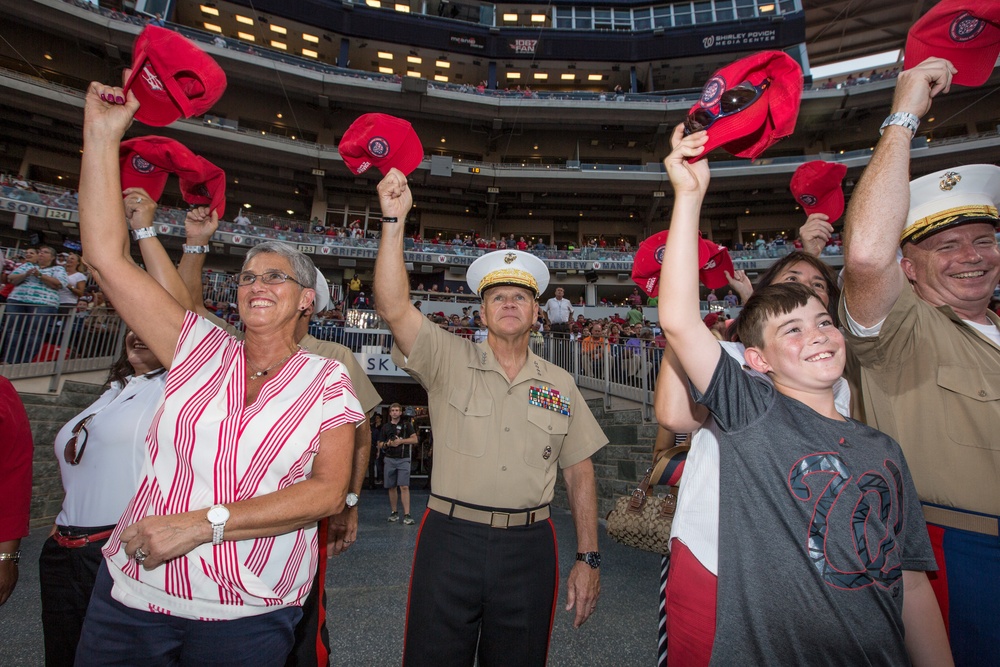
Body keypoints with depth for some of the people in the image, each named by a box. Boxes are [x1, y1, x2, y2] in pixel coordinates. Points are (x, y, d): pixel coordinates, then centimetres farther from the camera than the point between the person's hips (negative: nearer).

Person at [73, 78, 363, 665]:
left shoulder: (328, 383, -7)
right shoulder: (201, 349, 0)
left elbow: (328, 492, -16)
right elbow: (107, 255, -2)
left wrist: (205, 522, -22)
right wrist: (103, 135, -3)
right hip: (129, 596, 3)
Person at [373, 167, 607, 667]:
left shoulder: (561, 385, 5)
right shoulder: (449, 361, -2)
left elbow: (579, 473, 7)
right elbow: (393, 307, -16)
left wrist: (588, 559, 3)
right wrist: (394, 220, -21)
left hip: (528, 548, 2)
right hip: (450, 538, -1)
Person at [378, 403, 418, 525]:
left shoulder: (407, 424, 5)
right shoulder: (385, 426, 11)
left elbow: (414, 439, -2)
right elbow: (380, 445, 12)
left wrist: (401, 441, -13)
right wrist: (389, 443, -9)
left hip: (403, 459, -3)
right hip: (390, 459, 3)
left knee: (404, 487, -11)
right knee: (391, 487, 8)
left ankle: (406, 515, -10)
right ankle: (394, 513, 21)